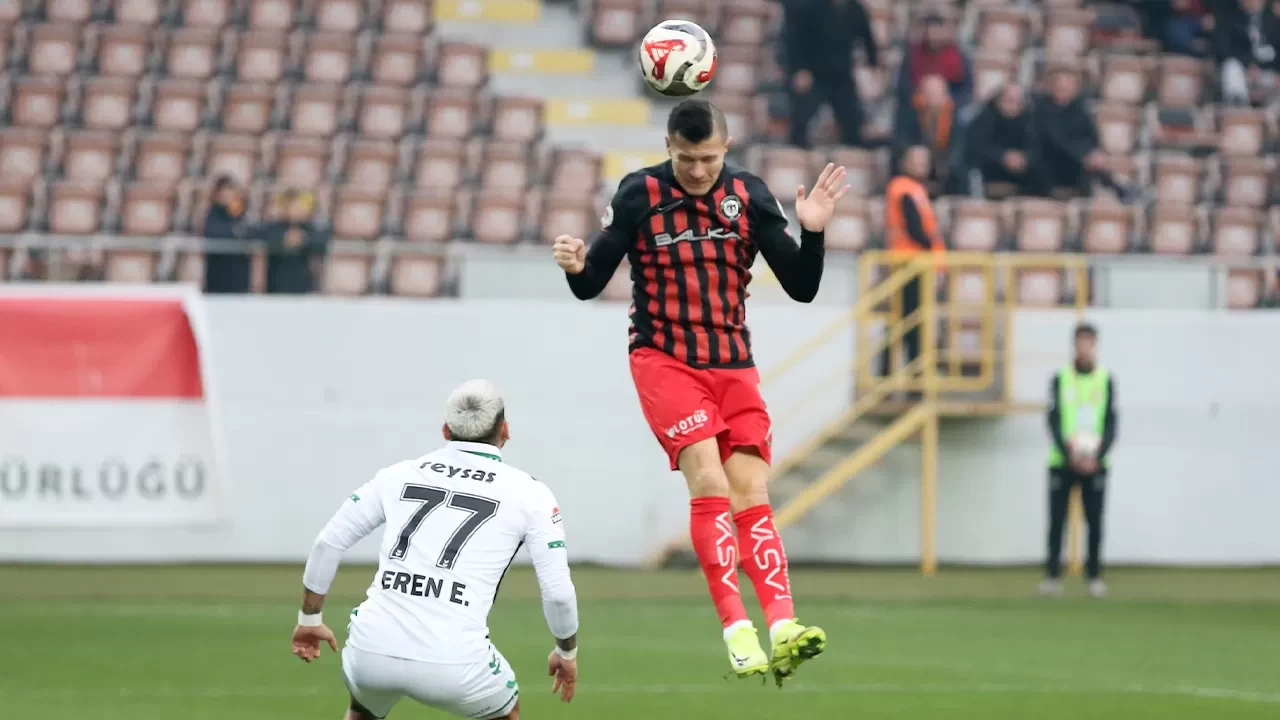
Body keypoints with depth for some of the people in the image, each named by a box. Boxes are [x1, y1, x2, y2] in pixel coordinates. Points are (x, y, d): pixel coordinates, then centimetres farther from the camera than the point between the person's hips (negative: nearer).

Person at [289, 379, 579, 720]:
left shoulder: (399, 474, 15)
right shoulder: (528, 493, 6)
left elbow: (328, 542, 15)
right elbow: (558, 591, 5)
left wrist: (309, 618, 29)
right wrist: (567, 652, 24)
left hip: (371, 650, 3)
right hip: (452, 663, -3)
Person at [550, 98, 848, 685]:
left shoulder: (749, 196, -1)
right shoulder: (640, 195, -7)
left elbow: (801, 288, 2)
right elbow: (591, 285, -3)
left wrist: (812, 233, -14)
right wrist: (576, 267, -24)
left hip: (733, 366, 3)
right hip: (663, 361, -3)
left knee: (751, 493, -8)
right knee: (709, 480, -20)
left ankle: (782, 627, -15)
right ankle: (736, 631, -22)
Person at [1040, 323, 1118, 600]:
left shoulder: (1106, 380, 5)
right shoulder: (1060, 379, 3)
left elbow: (1111, 423, 2)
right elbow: (1054, 421, -2)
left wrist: (1098, 456, -13)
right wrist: (1068, 454, -16)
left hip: (1095, 463, 1)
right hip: (1062, 462, -1)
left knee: (1094, 522, -1)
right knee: (1056, 520, -2)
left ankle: (1094, 576, 5)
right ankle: (1053, 575, 2)